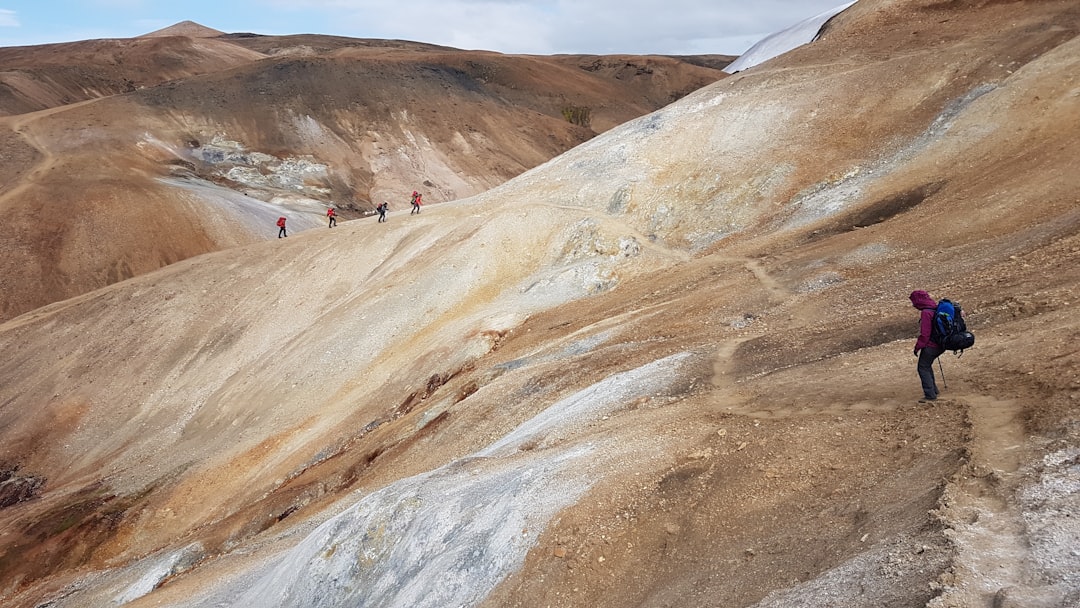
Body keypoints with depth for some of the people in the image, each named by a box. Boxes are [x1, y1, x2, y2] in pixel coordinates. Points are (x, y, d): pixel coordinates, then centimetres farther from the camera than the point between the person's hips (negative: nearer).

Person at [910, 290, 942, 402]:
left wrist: (917, 347, -11)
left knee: (923, 368, 0)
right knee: (927, 366, 24)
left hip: (930, 345, -9)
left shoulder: (926, 313, -21)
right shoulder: (935, 308, 8)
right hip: (939, 345, 9)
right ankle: (933, 390, 31)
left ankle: (930, 395, -3)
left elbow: (924, 334, -21)